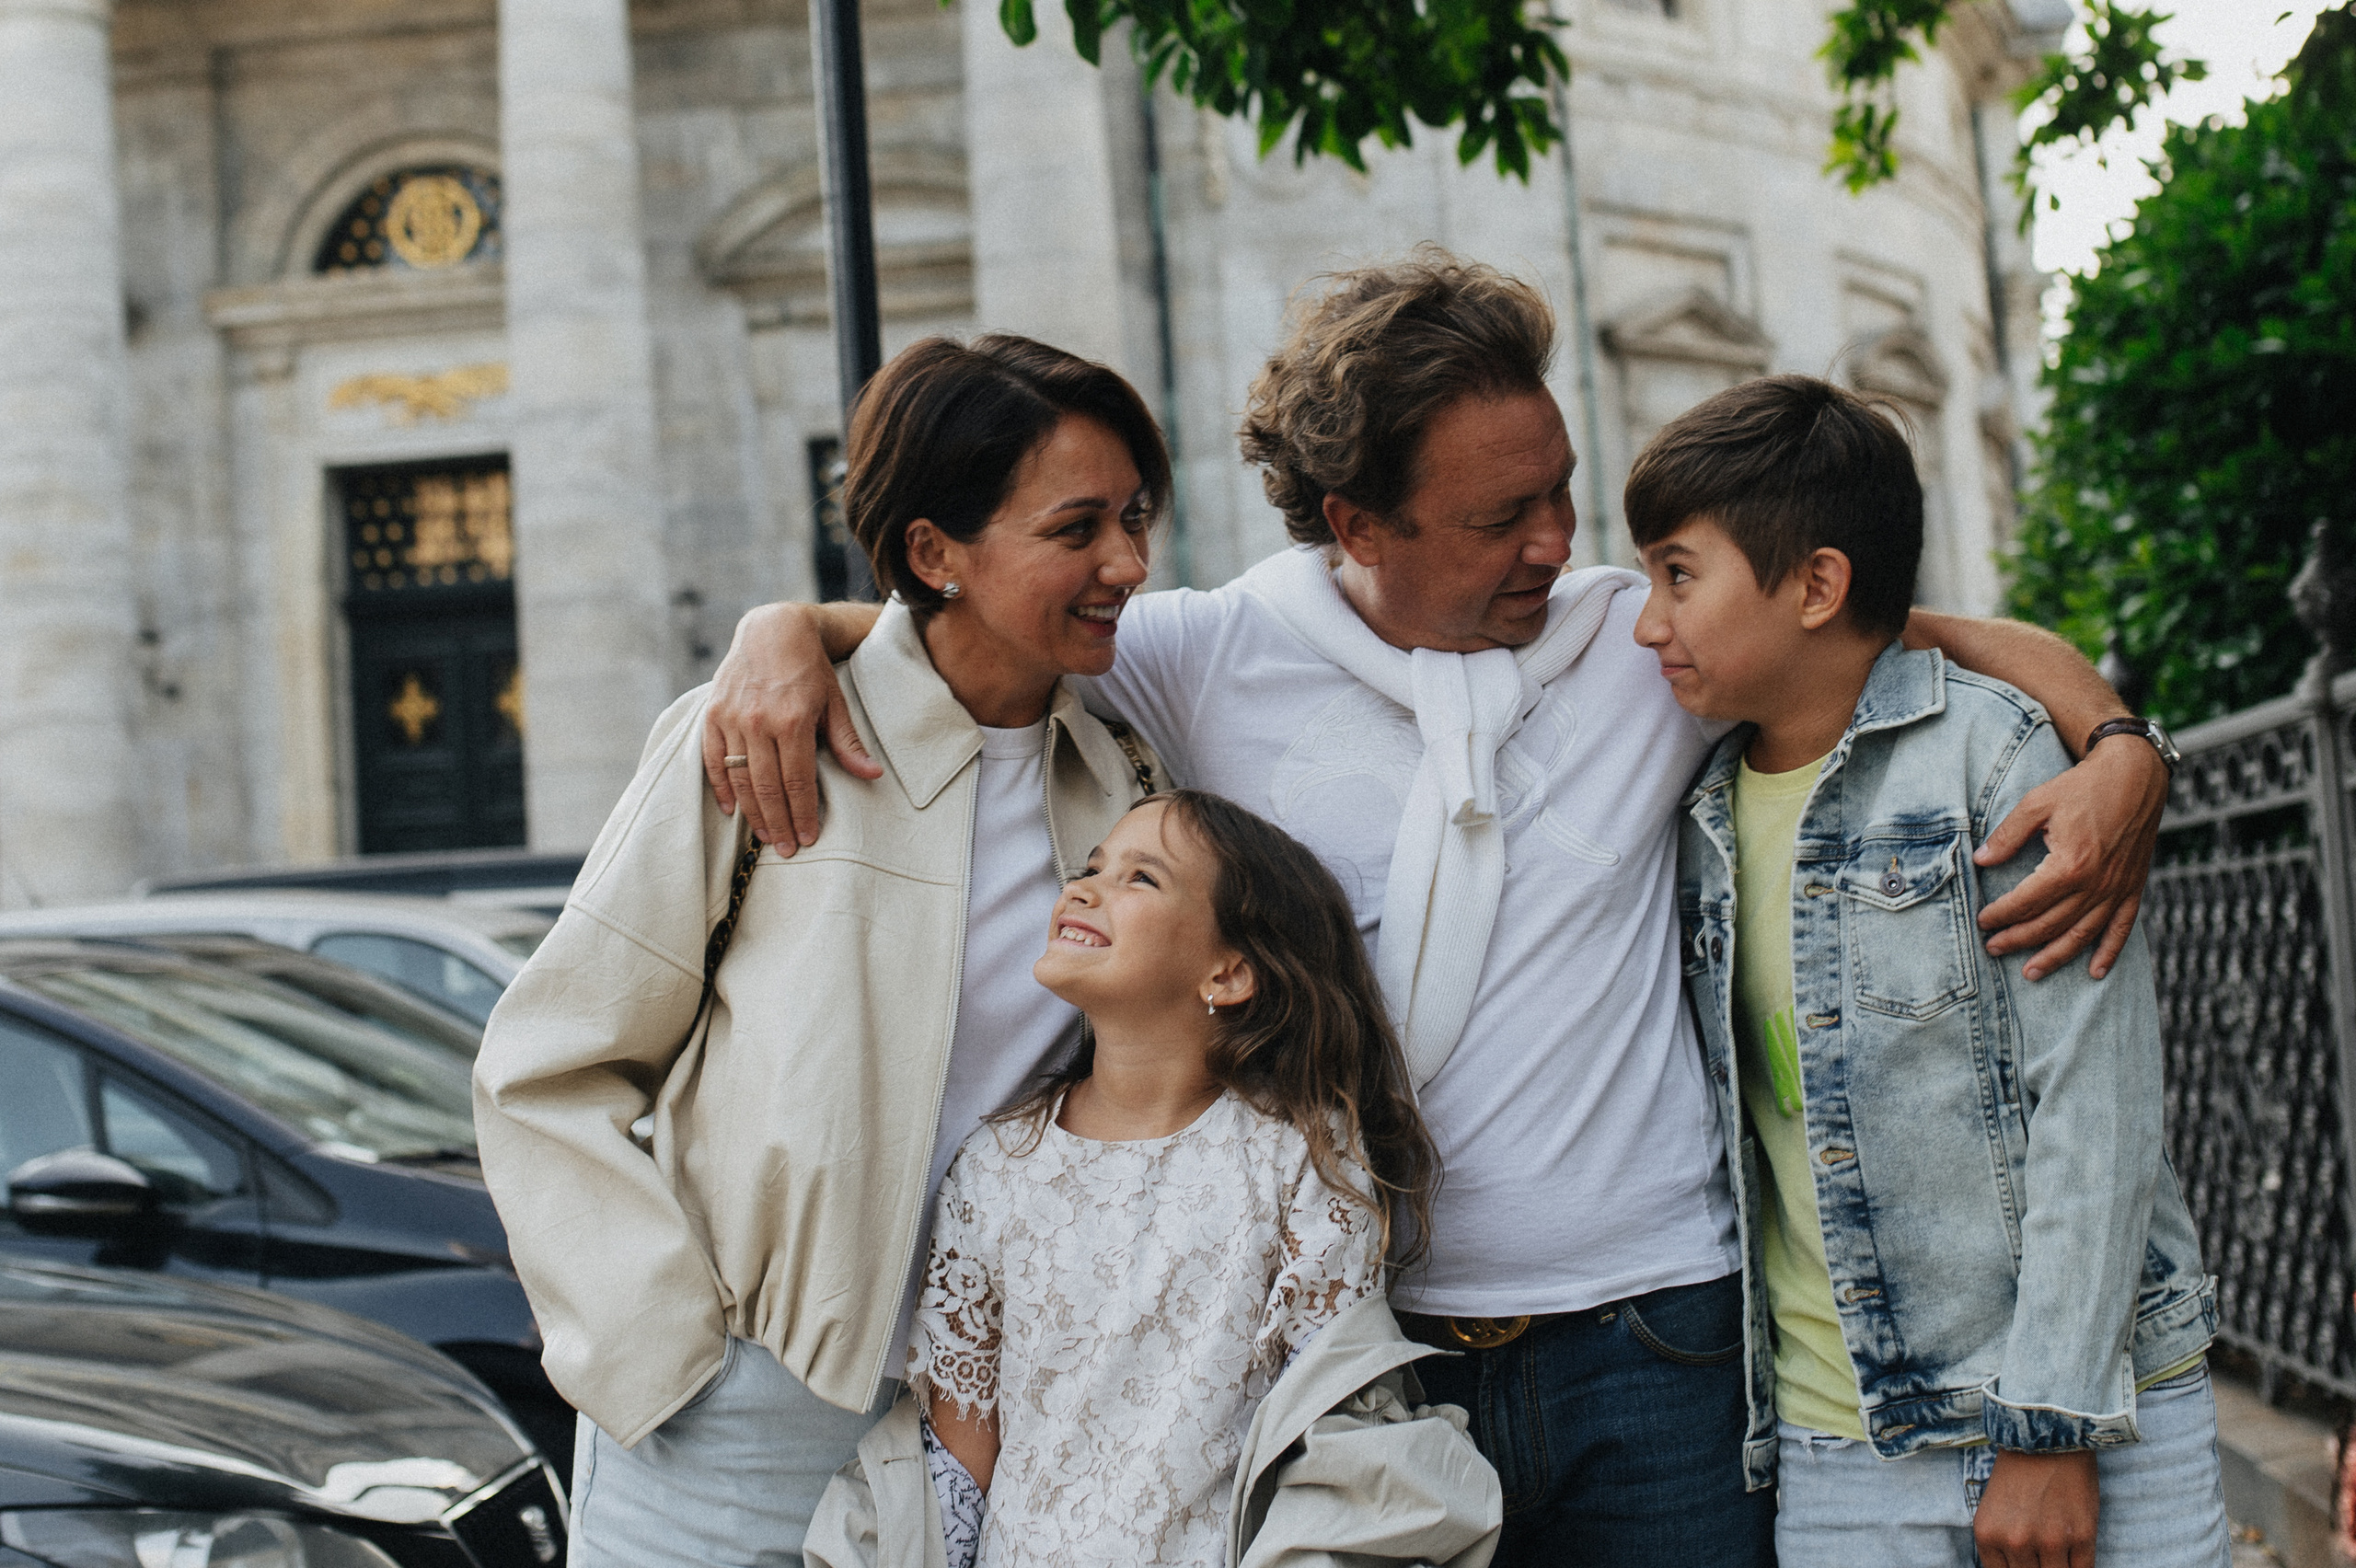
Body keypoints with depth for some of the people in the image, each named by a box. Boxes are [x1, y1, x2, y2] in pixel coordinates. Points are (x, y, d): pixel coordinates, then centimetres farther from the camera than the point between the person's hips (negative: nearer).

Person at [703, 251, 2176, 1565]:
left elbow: (1916, 626, 10)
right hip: (1350, 1347, -1)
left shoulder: (1650, 644, 3)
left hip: (1652, 1359, 1)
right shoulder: (1217, 662, -1)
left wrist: (2120, 747, -7)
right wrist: (787, 630, -12)